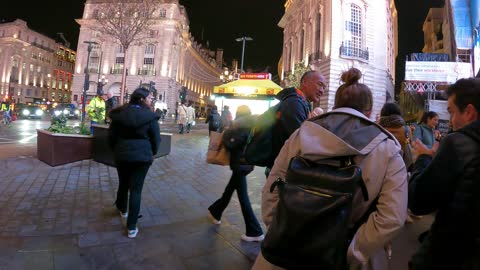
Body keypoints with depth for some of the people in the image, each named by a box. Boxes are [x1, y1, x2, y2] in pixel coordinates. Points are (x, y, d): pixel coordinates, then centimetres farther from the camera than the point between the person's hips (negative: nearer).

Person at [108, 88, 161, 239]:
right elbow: (156, 139, -5)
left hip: (122, 154, 3)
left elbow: (111, 135, 4)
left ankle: (123, 210, 50)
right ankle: (131, 228, 8)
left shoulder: (119, 114, 0)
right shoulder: (150, 117, -9)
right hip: (142, 156, -3)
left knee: (123, 184, 25)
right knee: (136, 190, 3)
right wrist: (151, 153, 14)